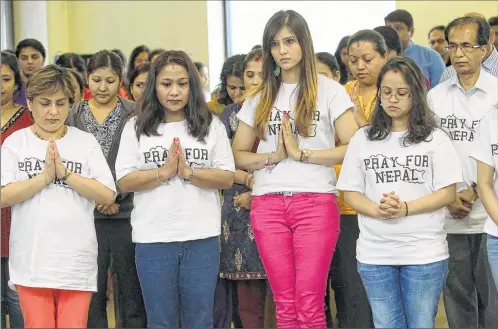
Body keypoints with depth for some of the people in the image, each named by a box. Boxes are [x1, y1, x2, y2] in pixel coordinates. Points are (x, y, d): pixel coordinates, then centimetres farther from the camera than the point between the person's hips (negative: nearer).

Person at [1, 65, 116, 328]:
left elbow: (108, 195, -4)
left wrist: (64, 172, -12)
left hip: (77, 261, 0)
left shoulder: (86, 142, 4)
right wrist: (45, 176, -14)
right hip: (31, 259, 0)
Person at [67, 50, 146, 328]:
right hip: (86, 214, 2)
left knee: (131, 293, 3)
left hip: (126, 212, -2)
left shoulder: (135, 115, 2)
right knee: (91, 294, 5)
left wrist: (116, 195, -13)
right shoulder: (73, 116, 9)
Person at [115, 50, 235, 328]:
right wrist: (164, 172, -16)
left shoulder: (211, 126, 3)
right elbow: (124, 181, -3)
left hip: (202, 237, 0)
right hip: (153, 238, 0)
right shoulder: (137, 127, 3)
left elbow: (227, 178, -1)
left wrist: (189, 172, -16)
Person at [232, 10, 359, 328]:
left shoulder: (328, 90, 3)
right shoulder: (259, 97, 14)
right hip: (268, 205, 3)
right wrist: (273, 156, -5)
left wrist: (301, 154, -11)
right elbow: (238, 155, 13)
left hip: (316, 203, -3)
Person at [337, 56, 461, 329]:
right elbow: (350, 193, 6)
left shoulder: (435, 139, 1)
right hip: (375, 253, 2)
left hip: (425, 253, -2)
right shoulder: (362, 139, 7)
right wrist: (378, 211, -15)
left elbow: (448, 193, -4)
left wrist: (404, 208, -18)